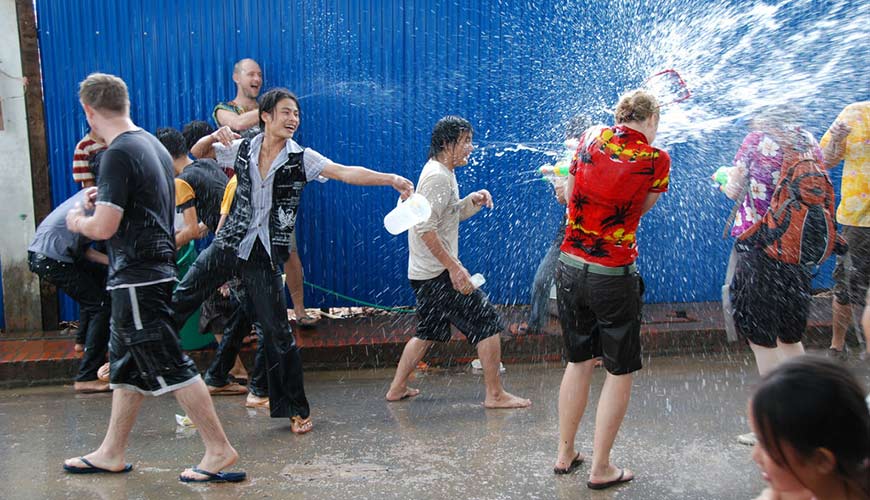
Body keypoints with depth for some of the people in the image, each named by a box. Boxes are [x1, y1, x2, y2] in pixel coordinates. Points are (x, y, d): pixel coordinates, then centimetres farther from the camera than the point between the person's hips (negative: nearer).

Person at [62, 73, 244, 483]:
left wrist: (77, 222, -1)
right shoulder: (153, 144, 12)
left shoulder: (118, 154, -17)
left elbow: (104, 227, -20)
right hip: (154, 270, 10)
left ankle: (219, 450, 2)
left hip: (136, 278, -10)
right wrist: (107, 200, 22)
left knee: (170, 368, -4)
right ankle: (112, 453, 27)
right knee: (126, 366, 16)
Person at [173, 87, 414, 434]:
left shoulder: (301, 158, -5)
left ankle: (297, 409, 14)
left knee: (278, 333, 0)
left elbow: (347, 173, -18)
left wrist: (391, 179, -30)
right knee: (178, 302, 4)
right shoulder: (244, 149, 2)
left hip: (265, 256, -2)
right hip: (228, 246, 2)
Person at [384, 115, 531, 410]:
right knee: (487, 323, -5)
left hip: (424, 273, 10)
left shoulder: (444, 173, 16)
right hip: (437, 273, -10)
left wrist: (473, 201, 5)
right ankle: (495, 395, 1)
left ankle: (397, 388, 26)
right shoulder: (437, 176, -16)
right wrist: (454, 267, -23)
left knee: (429, 332, 19)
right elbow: (426, 228, -23)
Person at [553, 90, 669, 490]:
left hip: (569, 268, 5)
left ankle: (565, 455, 30)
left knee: (578, 361, 20)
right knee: (620, 371, 11)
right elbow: (642, 209, 3)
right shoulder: (656, 160, -9)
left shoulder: (590, 138, 2)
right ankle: (601, 469, 17)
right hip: (614, 277, -5)